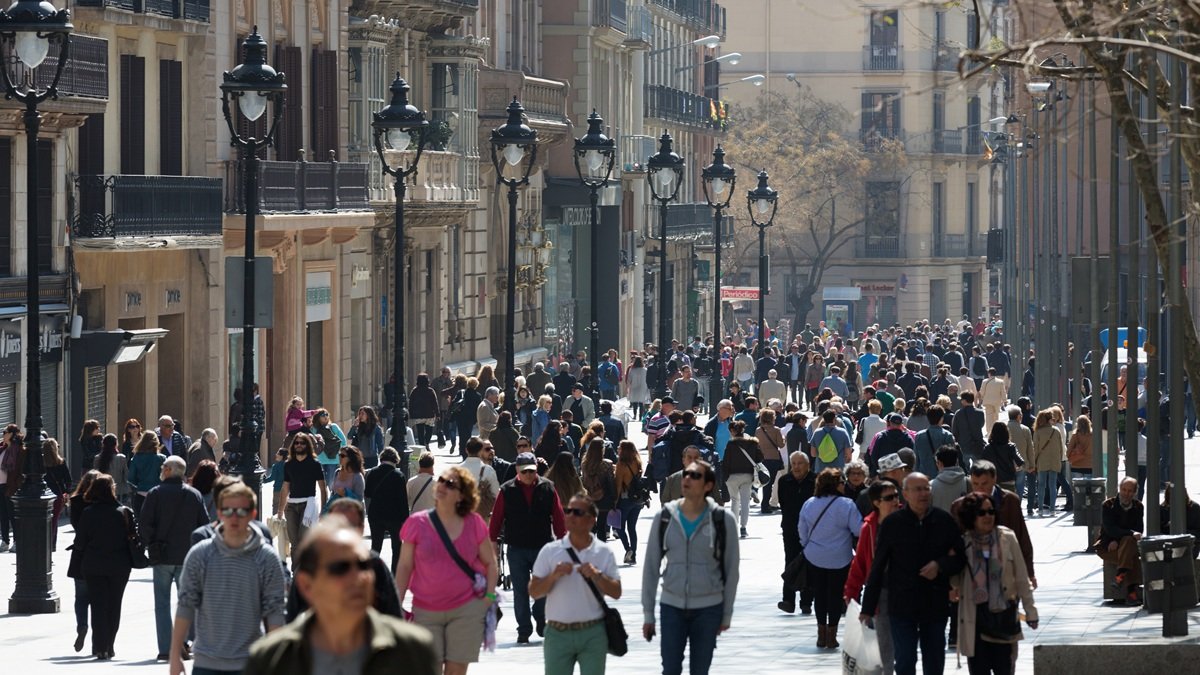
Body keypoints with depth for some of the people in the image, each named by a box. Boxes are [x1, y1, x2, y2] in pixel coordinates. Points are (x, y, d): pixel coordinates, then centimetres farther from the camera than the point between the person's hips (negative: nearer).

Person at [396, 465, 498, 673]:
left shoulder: (473, 524, 1)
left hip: (466, 609, 0)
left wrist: (489, 596, -3)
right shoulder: (417, 523, -1)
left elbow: (490, 562, 8)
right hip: (426, 612, 0)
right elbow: (405, 567, 3)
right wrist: (398, 605, -1)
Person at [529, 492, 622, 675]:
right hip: (558, 633, 0)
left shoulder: (604, 553, 2)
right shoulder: (550, 551, 2)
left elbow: (616, 592, -2)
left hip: (593, 634, 0)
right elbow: (534, 592, 0)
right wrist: (554, 576, -16)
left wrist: (596, 576, -17)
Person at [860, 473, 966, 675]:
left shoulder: (944, 521, 0)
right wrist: (868, 608, 0)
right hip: (902, 605, -2)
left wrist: (940, 565, -12)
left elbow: (960, 558, 9)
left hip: (935, 605, 2)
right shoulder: (892, 524, -3)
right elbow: (877, 568, 0)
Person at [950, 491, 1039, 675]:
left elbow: (1021, 577, 4)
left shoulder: (1007, 538, -2)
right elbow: (955, 579, 11)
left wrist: (1030, 610, 4)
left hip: (1003, 613, -1)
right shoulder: (963, 543, 0)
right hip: (975, 616, 1)